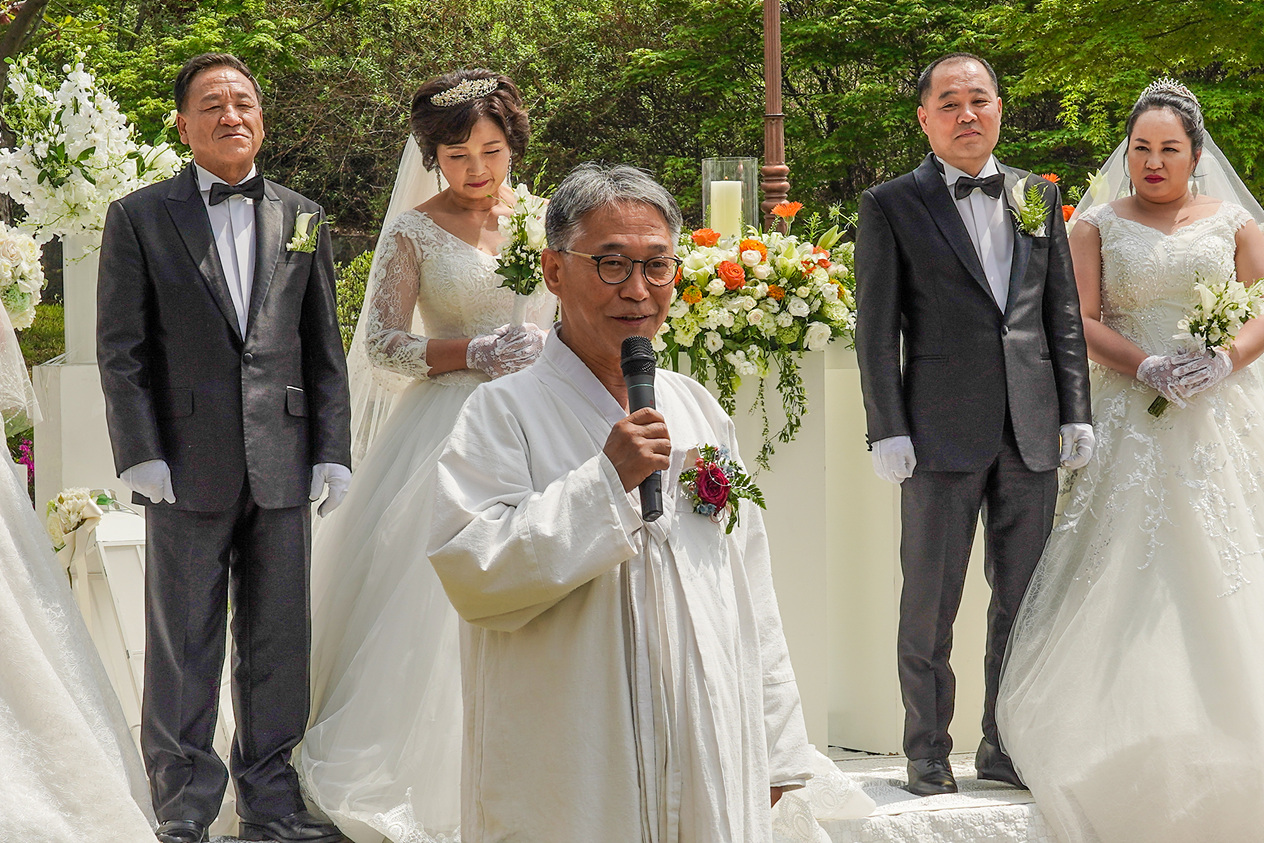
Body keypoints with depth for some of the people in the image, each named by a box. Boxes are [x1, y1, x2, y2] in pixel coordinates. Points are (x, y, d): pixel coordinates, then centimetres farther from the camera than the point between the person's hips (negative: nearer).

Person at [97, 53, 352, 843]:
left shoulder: (303, 218, 12)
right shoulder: (140, 217, 3)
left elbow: (325, 349, 11)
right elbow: (122, 349, -1)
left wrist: (333, 452, 4)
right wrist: (141, 455, -9)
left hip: (283, 465, 3)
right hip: (188, 466, -3)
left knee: (279, 643, 8)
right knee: (183, 647, 3)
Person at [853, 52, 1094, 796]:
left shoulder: (1039, 197, 12)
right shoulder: (891, 206, 1)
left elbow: (1064, 314, 13)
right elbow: (876, 329, -2)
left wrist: (1076, 413, 7)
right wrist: (888, 430, -8)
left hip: (1032, 430, 4)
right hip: (943, 429, -4)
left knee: (1024, 600, 8)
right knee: (930, 605, 2)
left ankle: (1006, 747, 19)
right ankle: (928, 754, 12)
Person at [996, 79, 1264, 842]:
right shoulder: (1097, 224, 9)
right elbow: (1084, 322, -1)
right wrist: (1152, 368, -17)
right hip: (1133, 424, -1)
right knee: (1133, 577, -9)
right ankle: (1139, 763, -8)